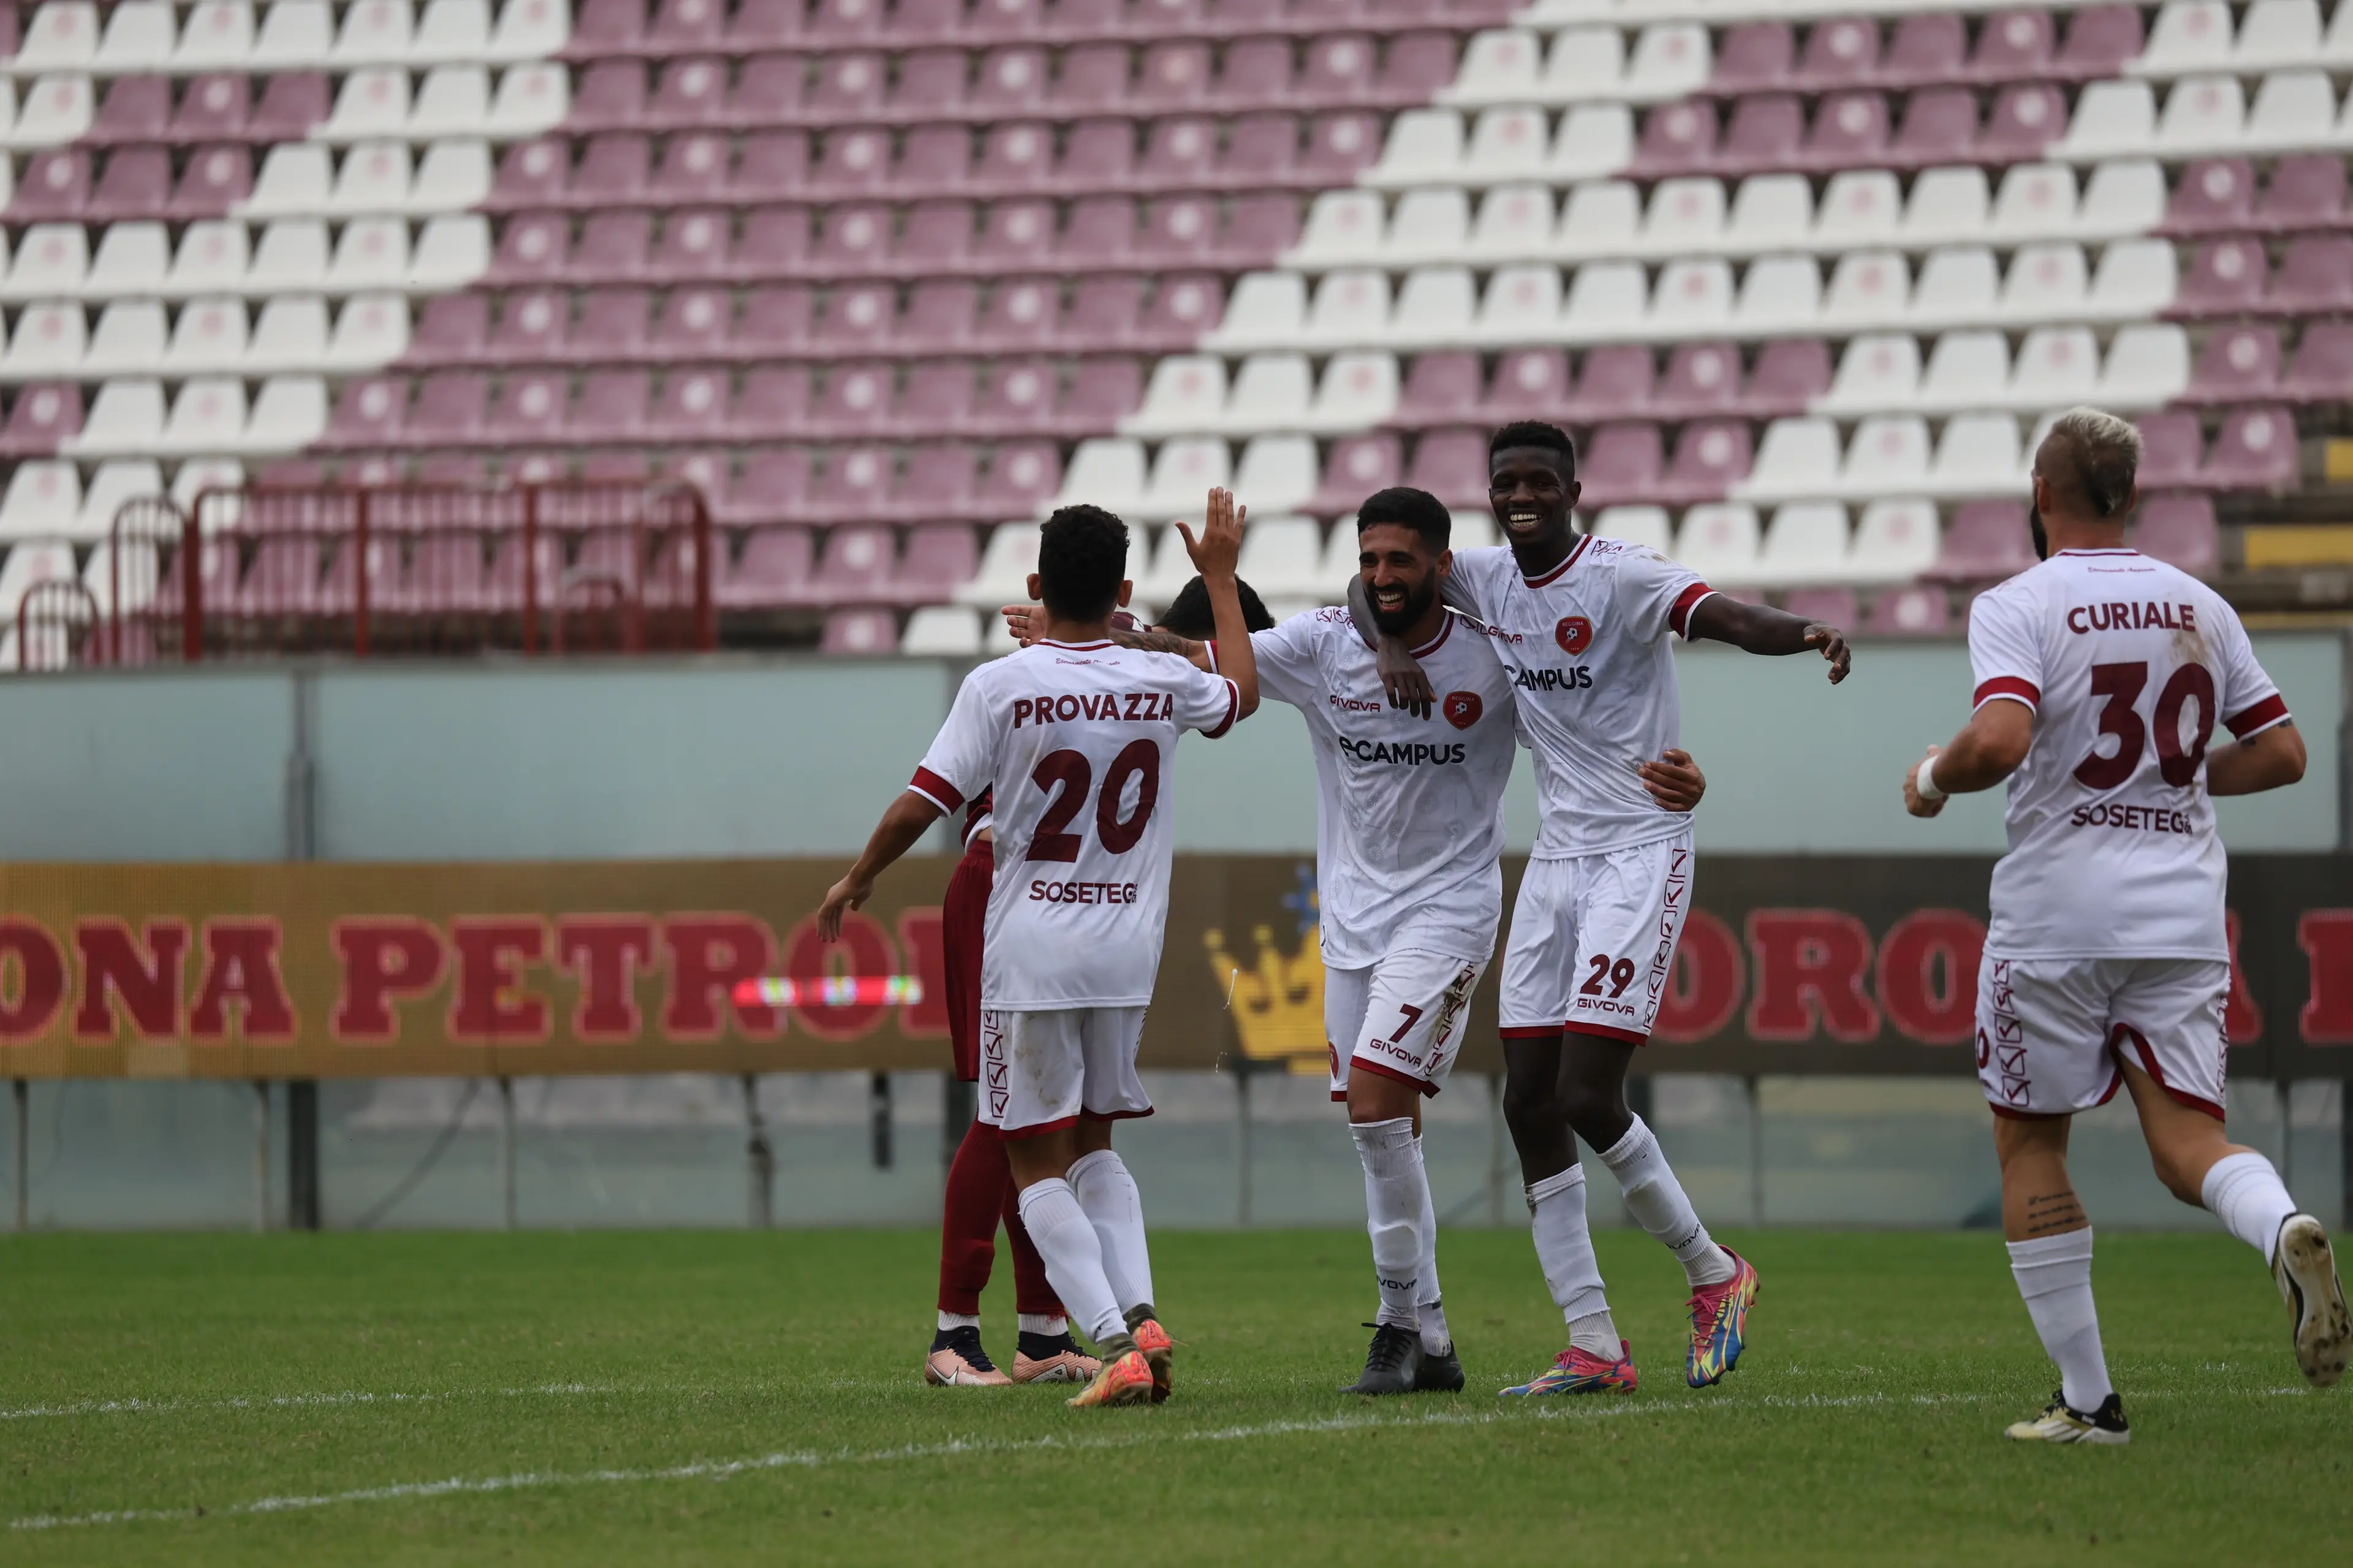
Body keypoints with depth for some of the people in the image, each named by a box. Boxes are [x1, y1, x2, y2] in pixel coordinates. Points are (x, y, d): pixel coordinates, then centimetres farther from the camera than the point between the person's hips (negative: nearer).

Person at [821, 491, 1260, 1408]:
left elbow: (919, 808, -11)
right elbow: (1242, 694, 23)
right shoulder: (1162, 686, 0)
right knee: (1092, 1145, 20)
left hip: (1033, 953, -4)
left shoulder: (1000, 688, -12)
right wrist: (1220, 576, 33)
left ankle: (1114, 1343, -14)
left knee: (1038, 1164, 2)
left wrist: (855, 882, 7)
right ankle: (1141, 1316, 0)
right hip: (1128, 951, 4)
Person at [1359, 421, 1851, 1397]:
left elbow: (1727, 618, -30)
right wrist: (1391, 645, -1)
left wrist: (1804, 634, -51)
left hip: (1641, 851, -7)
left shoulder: (1620, 577, -15)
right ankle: (1593, 1346, 6)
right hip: (1557, 856, 7)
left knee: (1588, 1098, -14)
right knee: (1530, 1104, 2)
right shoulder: (1488, 582, 6)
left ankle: (1712, 1273, 8)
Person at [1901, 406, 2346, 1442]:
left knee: (2029, 1143, 11)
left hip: (2057, 916, -4)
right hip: (2183, 916, 4)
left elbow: (2001, 741, -23)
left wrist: (1933, 776, -3)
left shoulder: (2018, 609, -7)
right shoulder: (2199, 608, 9)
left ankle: (2088, 1400, 9)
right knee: (2187, 1138, 2)